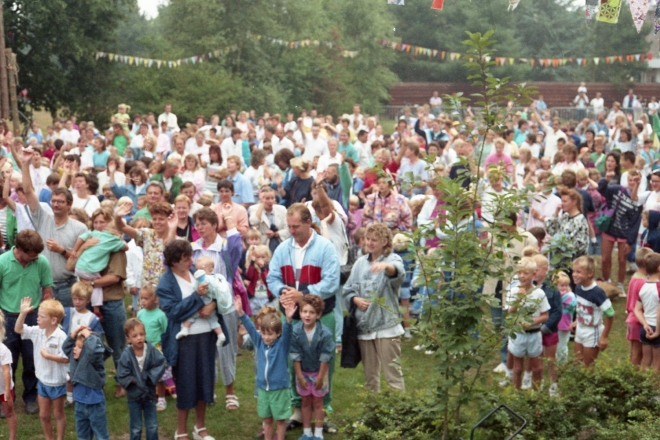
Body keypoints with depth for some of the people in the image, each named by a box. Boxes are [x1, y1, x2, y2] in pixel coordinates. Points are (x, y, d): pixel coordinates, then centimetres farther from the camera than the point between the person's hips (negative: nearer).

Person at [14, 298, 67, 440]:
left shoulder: (61, 336, -25)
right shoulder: (37, 332, -5)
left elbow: (66, 359, -26)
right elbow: (18, 329, 0)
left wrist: (48, 355, -24)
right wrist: (23, 313, -12)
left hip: (57, 383, -6)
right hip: (42, 381, 6)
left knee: (58, 414, 13)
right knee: (43, 415, 17)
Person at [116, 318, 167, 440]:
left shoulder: (151, 350, -14)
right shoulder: (126, 355, -19)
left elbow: (160, 365, -12)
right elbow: (122, 377, -17)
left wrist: (151, 377, -22)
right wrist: (135, 380, -20)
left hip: (149, 393, 2)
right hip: (134, 395, -2)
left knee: (152, 427, 12)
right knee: (136, 428, 12)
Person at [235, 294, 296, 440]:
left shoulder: (282, 344, -10)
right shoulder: (259, 342, 0)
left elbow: (287, 332, -27)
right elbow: (250, 327, -6)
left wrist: (288, 319, -46)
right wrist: (241, 312, -19)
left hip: (279, 389, -4)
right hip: (263, 388, 4)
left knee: (280, 419, 8)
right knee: (267, 419, 16)